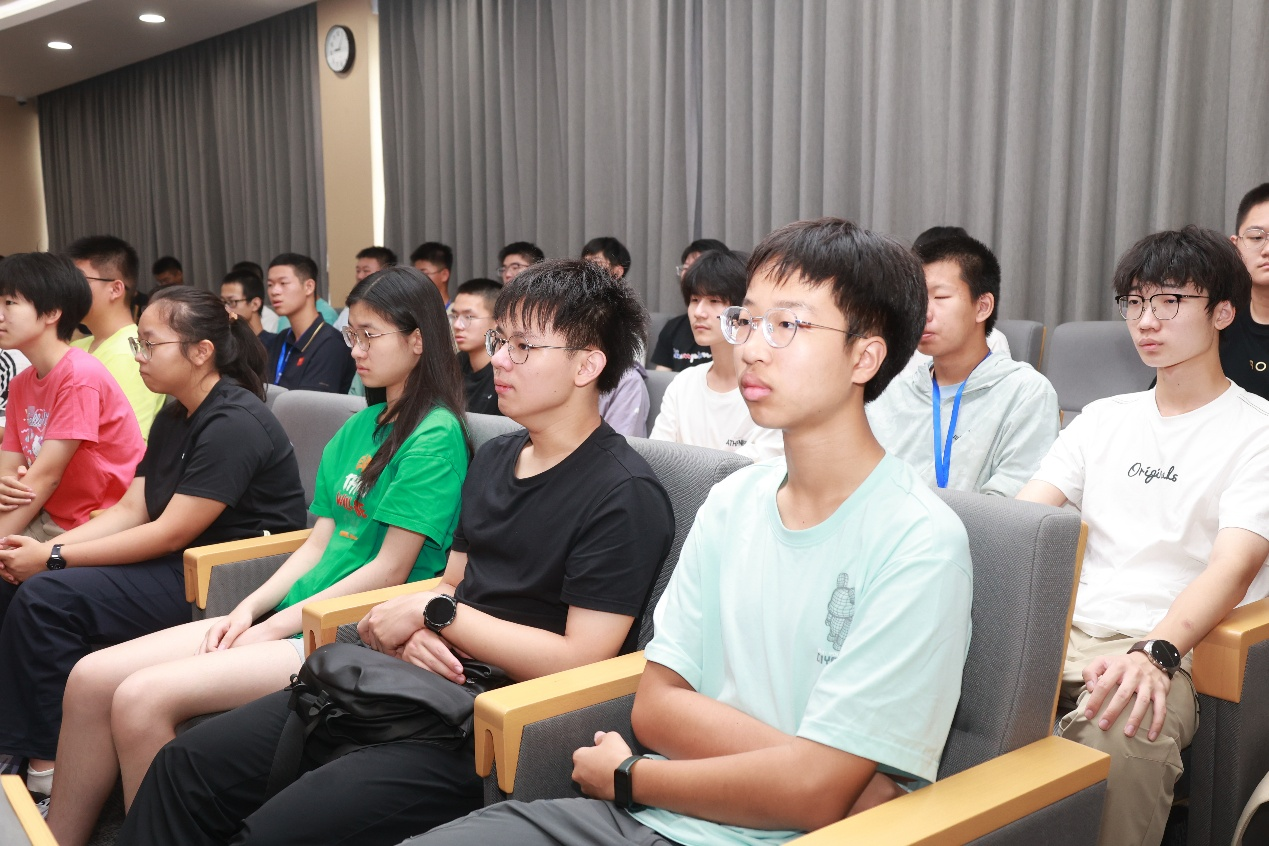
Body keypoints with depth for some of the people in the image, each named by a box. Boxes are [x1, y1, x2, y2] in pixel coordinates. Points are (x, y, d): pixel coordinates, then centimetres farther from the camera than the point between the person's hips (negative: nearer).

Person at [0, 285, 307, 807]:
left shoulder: (234, 423, -19)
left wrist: (55, 560, -15)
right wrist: (46, 548, -6)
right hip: (179, 566, 10)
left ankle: (50, 762, -5)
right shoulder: (172, 419, 12)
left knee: (47, 597, -19)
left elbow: (171, 533, -21)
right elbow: (130, 510, 9)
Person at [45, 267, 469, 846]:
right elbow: (319, 543, 14)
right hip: (294, 613, 8)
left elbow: (390, 568, -14)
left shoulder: (435, 437, -11)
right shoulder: (360, 426, 15)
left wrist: (273, 627, -10)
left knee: (143, 698, -22)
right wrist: (248, 609, 0)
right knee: (92, 677, -4)